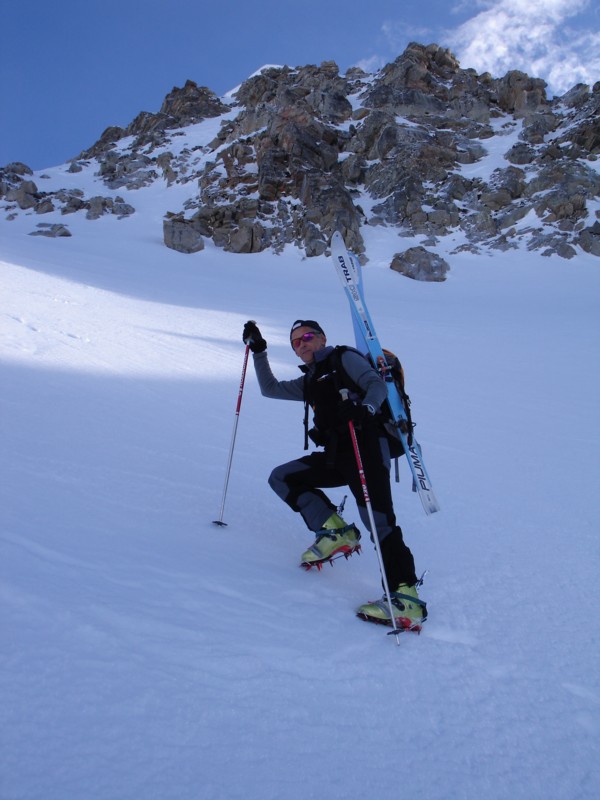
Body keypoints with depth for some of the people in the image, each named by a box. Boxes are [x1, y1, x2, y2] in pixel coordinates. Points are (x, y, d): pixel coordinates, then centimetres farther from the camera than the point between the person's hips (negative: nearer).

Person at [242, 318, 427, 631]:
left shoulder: (344, 358, 6)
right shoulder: (309, 381, 27)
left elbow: (377, 385, -7)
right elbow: (270, 389, 33)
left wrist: (364, 409, -29)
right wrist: (258, 351, 28)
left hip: (366, 448, -8)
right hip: (335, 455, 8)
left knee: (378, 519, -22)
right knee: (281, 478, 3)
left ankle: (406, 598, -22)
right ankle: (337, 533, -2)